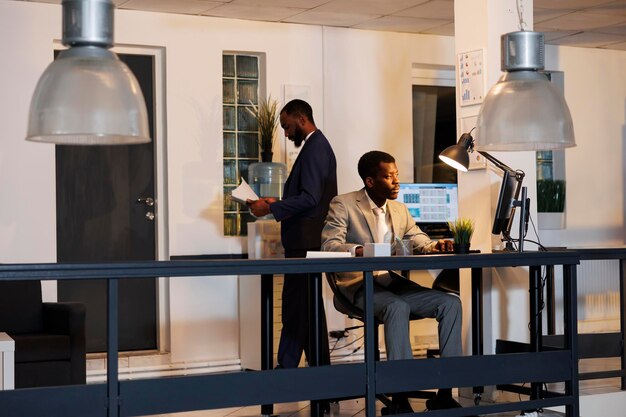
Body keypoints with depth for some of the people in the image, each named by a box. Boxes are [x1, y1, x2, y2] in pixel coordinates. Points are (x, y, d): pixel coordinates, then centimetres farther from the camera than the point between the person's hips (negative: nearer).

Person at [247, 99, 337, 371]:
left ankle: (285, 370, -6)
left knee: (296, 308, -8)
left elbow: (309, 198, -21)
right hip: (307, 241, 11)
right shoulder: (316, 145, 19)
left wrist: (270, 208, -16)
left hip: (304, 242, -11)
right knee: (308, 308, 13)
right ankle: (320, 369, 19)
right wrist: (277, 204, 15)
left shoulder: (315, 147, -13)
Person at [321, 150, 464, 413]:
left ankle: (445, 392, -14)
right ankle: (400, 397, -34)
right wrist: (359, 251, -33)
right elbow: (329, 246, -13)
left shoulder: (400, 209, 17)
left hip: (393, 282, 7)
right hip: (360, 285, -7)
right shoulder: (343, 205, -3)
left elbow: (420, 241, 18)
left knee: (450, 302, -13)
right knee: (398, 307, -37)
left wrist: (434, 246, -7)